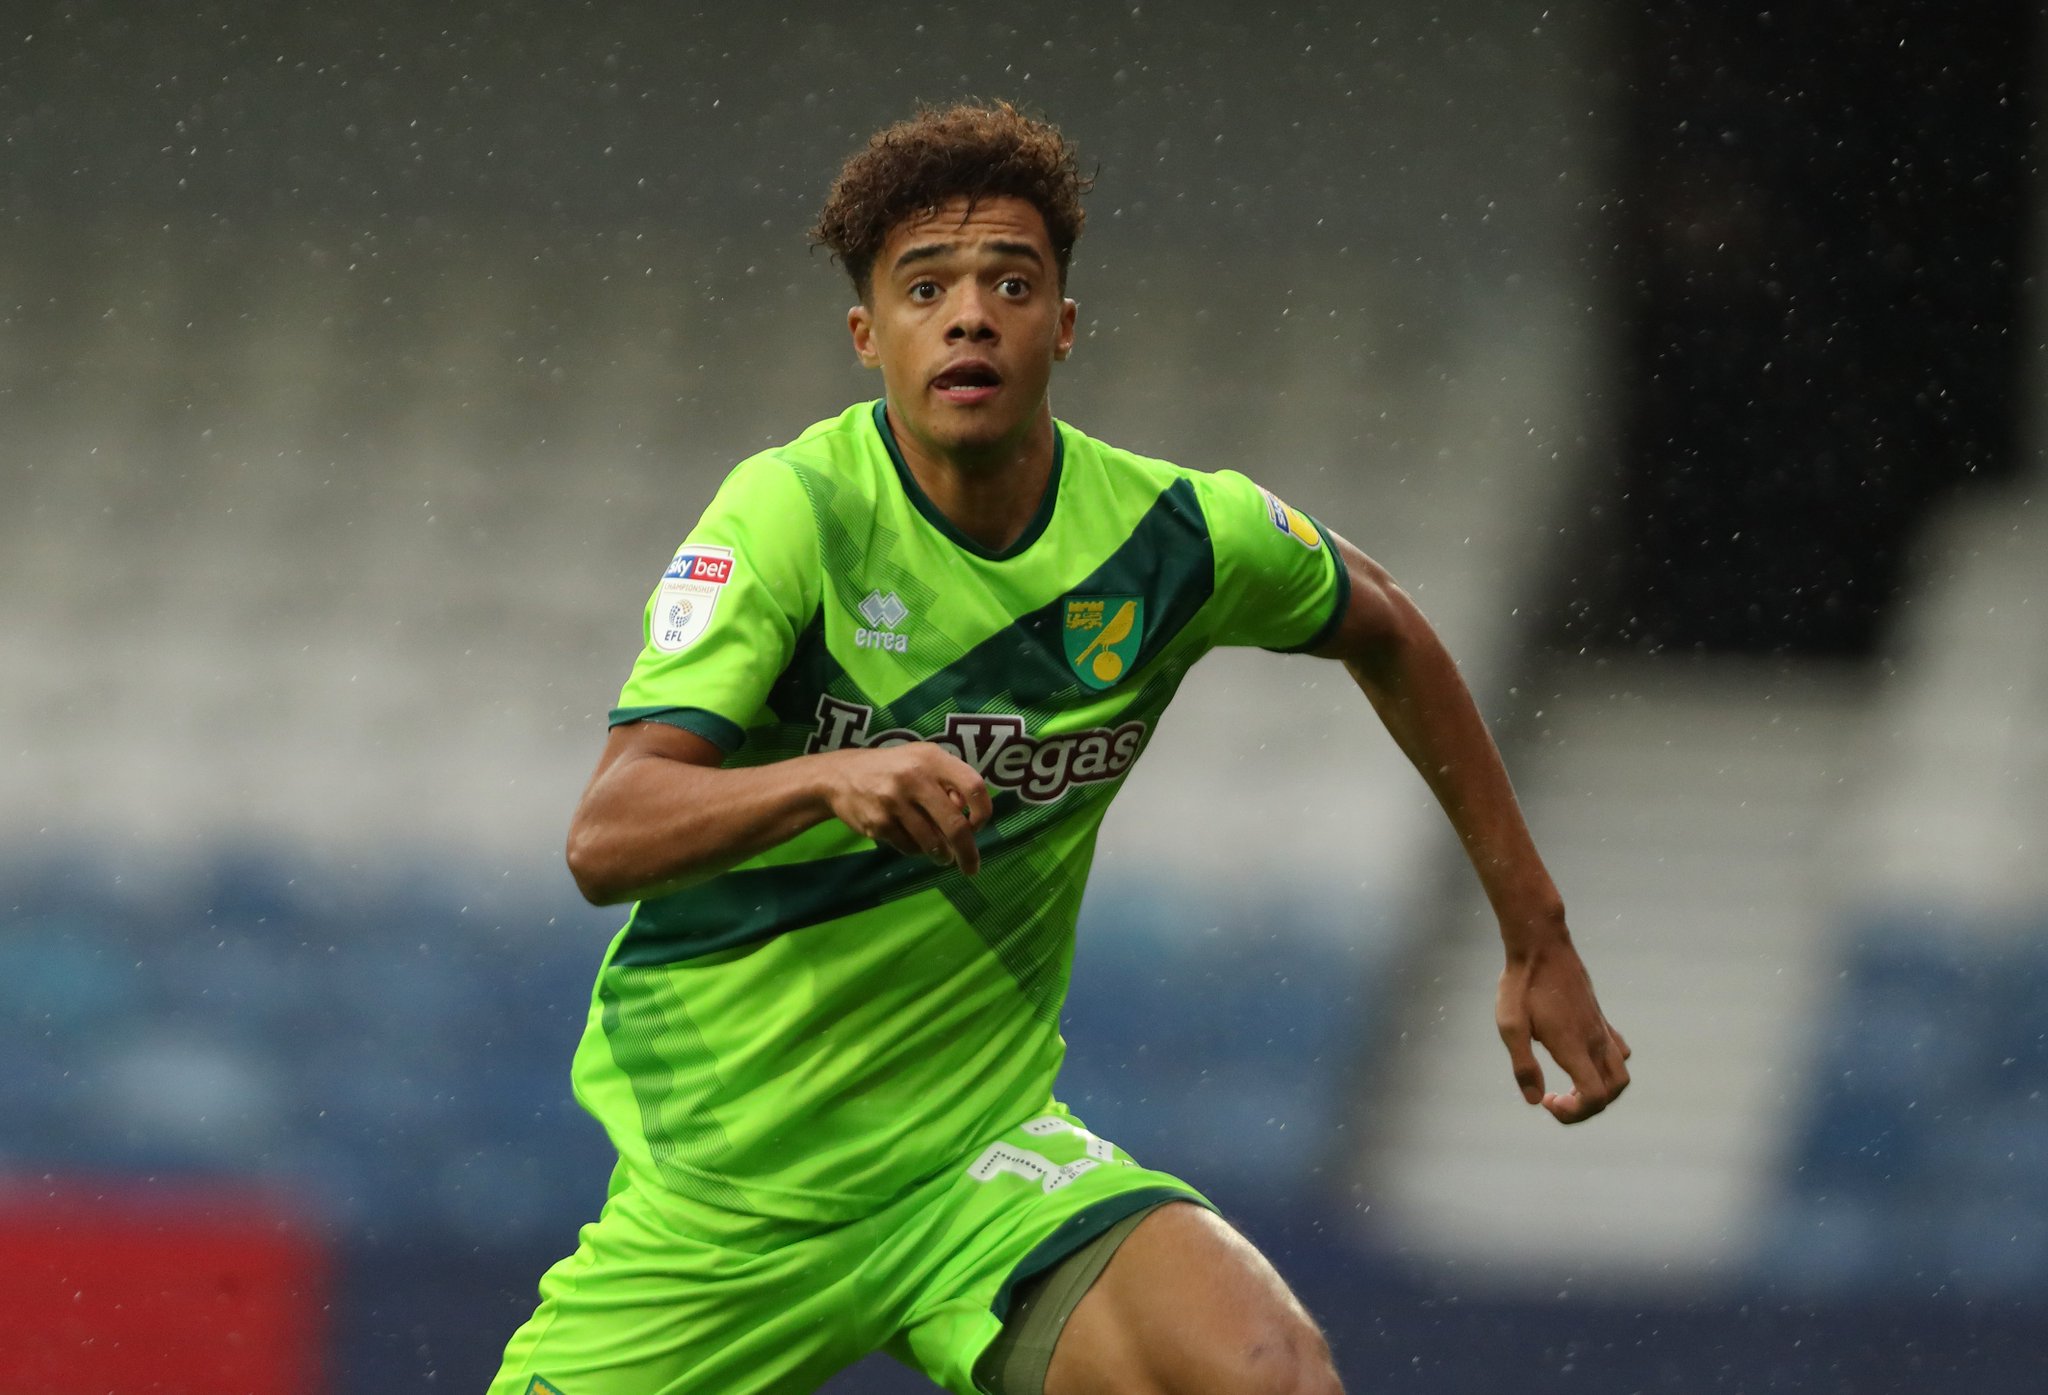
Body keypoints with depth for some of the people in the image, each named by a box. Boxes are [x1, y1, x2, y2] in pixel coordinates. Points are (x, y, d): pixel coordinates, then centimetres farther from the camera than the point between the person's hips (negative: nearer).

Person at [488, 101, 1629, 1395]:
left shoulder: (1181, 537, -6)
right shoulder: (796, 513, -16)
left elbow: (1384, 630, 18)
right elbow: (604, 840, -26)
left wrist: (1538, 937, 19)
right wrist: (826, 779, -45)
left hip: (976, 1153, 1)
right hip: (717, 1180, -1)